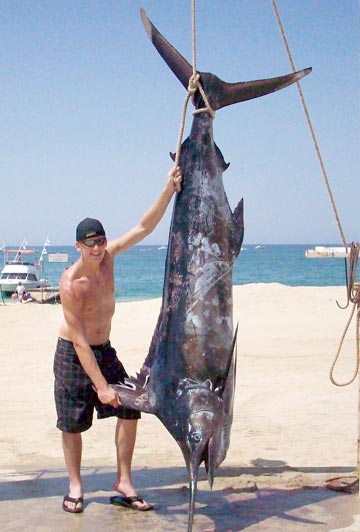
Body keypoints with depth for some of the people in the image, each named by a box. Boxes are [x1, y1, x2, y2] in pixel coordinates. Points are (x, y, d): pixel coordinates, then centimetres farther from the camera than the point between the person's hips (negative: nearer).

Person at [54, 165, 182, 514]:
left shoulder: (107, 257, -7)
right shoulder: (71, 283, -25)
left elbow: (144, 228, -4)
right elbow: (79, 341, -26)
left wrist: (168, 190, -16)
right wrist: (101, 385, -29)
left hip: (104, 351, 6)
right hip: (73, 355, -6)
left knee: (129, 410, -1)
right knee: (72, 425, 3)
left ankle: (123, 482, 10)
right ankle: (75, 486, 23)